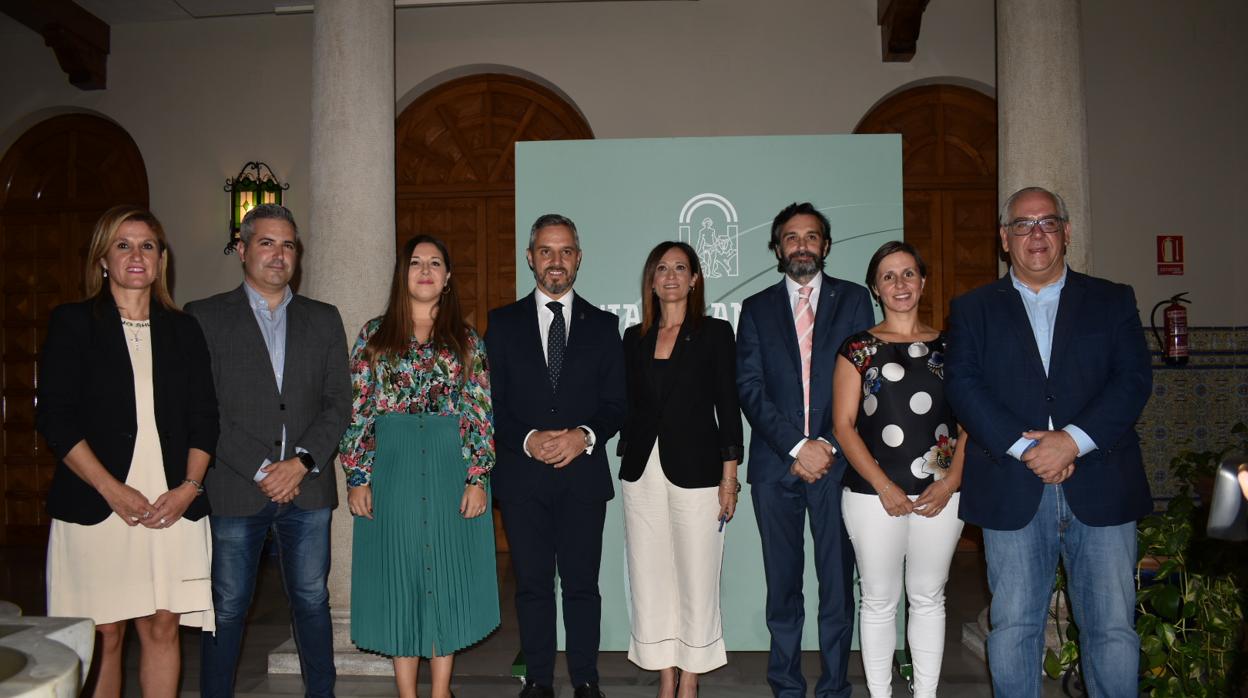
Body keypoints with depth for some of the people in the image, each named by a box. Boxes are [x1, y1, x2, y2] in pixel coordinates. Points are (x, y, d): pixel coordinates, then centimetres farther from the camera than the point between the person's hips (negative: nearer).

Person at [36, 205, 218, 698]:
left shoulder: (184, 330, 13)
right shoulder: (73, 322, 4)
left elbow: (205, 418, 10)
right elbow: (54, 417, -3)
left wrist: (189, 487, -5)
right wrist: (113, 491, -12)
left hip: (173, 507, 2)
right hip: (96, 506, -2)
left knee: (162, 629, 4)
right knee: (104, 637, 1)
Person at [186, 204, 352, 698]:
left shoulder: (323, 319, 11)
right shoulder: (203, 317, 2)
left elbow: (338, 403, 6)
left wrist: (302, 463, -8)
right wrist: (261, 470, -11)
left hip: (307, 488, 3)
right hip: (234, 490, -2)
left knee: (312, 602, 11)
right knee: (227, 610, 6)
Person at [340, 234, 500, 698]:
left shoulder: (466, 339, 5)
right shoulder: (375, 334, 5)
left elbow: (481, 412, 1)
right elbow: (356, 410, 3)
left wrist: (478, 478, -6)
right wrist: (357, 477, -4)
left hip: (452, 466, 0)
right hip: (391, 468, 0)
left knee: (448, 575, 6)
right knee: (399, 575, 5)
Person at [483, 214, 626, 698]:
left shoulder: (602, 325, 9)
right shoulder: (502, 323, 7)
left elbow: (616, 402, 6)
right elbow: (491, 402, 3)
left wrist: (584, 436, -12)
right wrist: (529, 439, -13)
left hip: (584, 473, 0)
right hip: (522, 473, 0)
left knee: (582, 583, 5)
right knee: (532, 583, 6)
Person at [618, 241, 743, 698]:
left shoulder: (715, 333, 1)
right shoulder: (635, 338, 11)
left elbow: (728, 408, -2)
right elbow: (629, 407, 13)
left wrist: (729, 476, -7)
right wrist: (627, 461, 6)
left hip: (696, 472, -3)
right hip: (642, 473, 4)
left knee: (696, 577, 2)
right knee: (649, 576, 7)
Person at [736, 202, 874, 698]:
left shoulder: (853, 300, 9)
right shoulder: (756, 308, 11)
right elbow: (749, 388, 1)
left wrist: (829, 446, -8)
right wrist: (797, 447, -9)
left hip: (836, 461, -1)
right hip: (775, 464, 1)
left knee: (837, 582, 2)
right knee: (782, 586, 7)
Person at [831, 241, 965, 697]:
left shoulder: (948, 347, 8)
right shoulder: (858, 348, 2)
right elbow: (844, 425, -3)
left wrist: (952, 480, -8)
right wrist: (884, 487, -11)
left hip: (939, 495, 2)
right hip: (874, 494, -2)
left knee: (928, 598, 12)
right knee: (879, 601, 7)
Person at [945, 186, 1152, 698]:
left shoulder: (1113, 301, 11)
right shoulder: (973, 309, 9)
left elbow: (1133, 380, -1)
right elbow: (963, 386, -3)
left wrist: (1073, 440, -15)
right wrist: (1023, 447, -15)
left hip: (1100, 487, 1)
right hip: (1013, 493, 0)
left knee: (1113, 629, 5)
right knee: (1013, 628, 8)